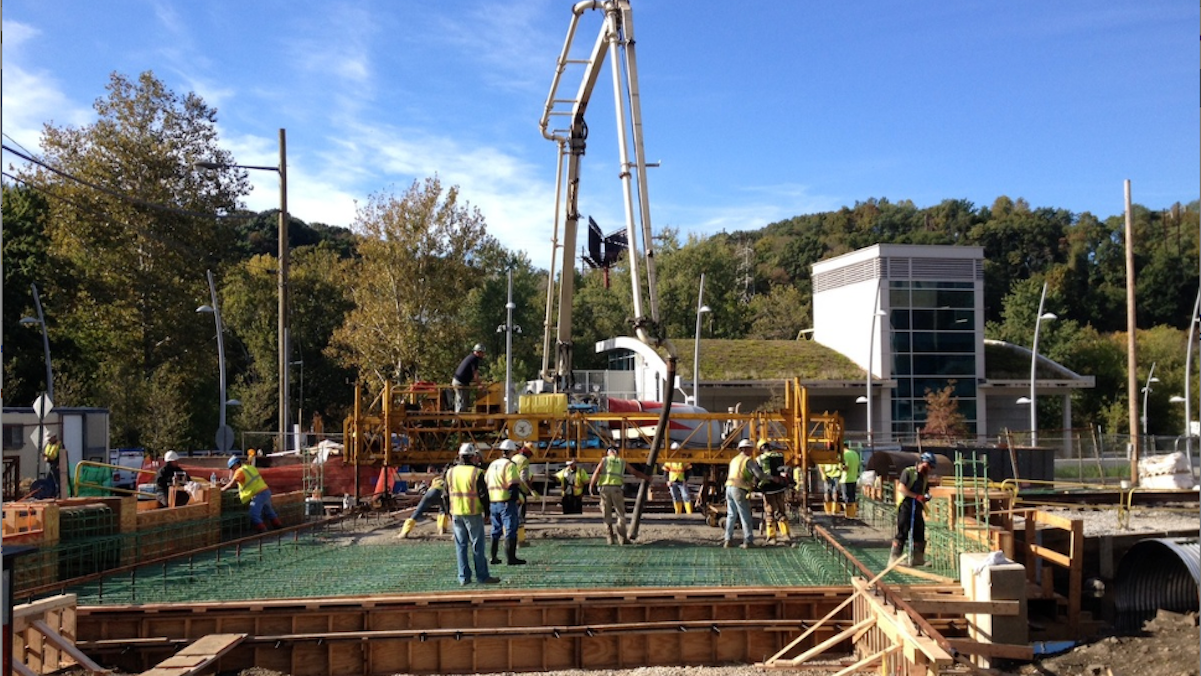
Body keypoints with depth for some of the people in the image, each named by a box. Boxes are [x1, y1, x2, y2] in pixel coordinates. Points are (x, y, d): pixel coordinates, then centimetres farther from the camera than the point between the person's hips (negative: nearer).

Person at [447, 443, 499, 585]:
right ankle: (482, 576, 5)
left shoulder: (450, 472, 6)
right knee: (477, 545, 1)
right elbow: (483, 494, -10)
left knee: (461, 545, 9)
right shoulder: (477, 473, -11)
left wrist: (449, 512, 19)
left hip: (456, 514, 5)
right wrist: (487, 511, 1)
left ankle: (464, 577, 10)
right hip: (473, 513, -5)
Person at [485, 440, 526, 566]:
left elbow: (486, 483, 18)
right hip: (507, 502, -8)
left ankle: (493, 557, 21)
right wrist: (517, 499, -12)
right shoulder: (510, 465, -12)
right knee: (510, 530, -3)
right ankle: (510, 558, -4)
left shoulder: (492, 464, 14)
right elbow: (513, 485, -19)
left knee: (496, 530, 17)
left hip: (493, 502, 8)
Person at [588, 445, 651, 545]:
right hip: (617, 488, 0)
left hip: (605, 488, 0)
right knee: (620, 514, 6)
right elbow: (635, 472, 26)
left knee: (607, 514, 8)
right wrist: (646, 478, 39)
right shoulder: (622, 462, 18)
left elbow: (596, 472, -2)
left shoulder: (604, 460, 14)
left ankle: (611, 538, 5)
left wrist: (591, 485, -4)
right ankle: (623, 538, 0)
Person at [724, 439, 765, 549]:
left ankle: (727, 539, 10)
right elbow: (759, 475, -11)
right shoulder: (748, 460, -5)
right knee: (745, 516, -2)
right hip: (739, 490, -7)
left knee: (731, 515, 13)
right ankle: (748, 541, -3)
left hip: (729, 487, 8)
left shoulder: (734, 460, 21)